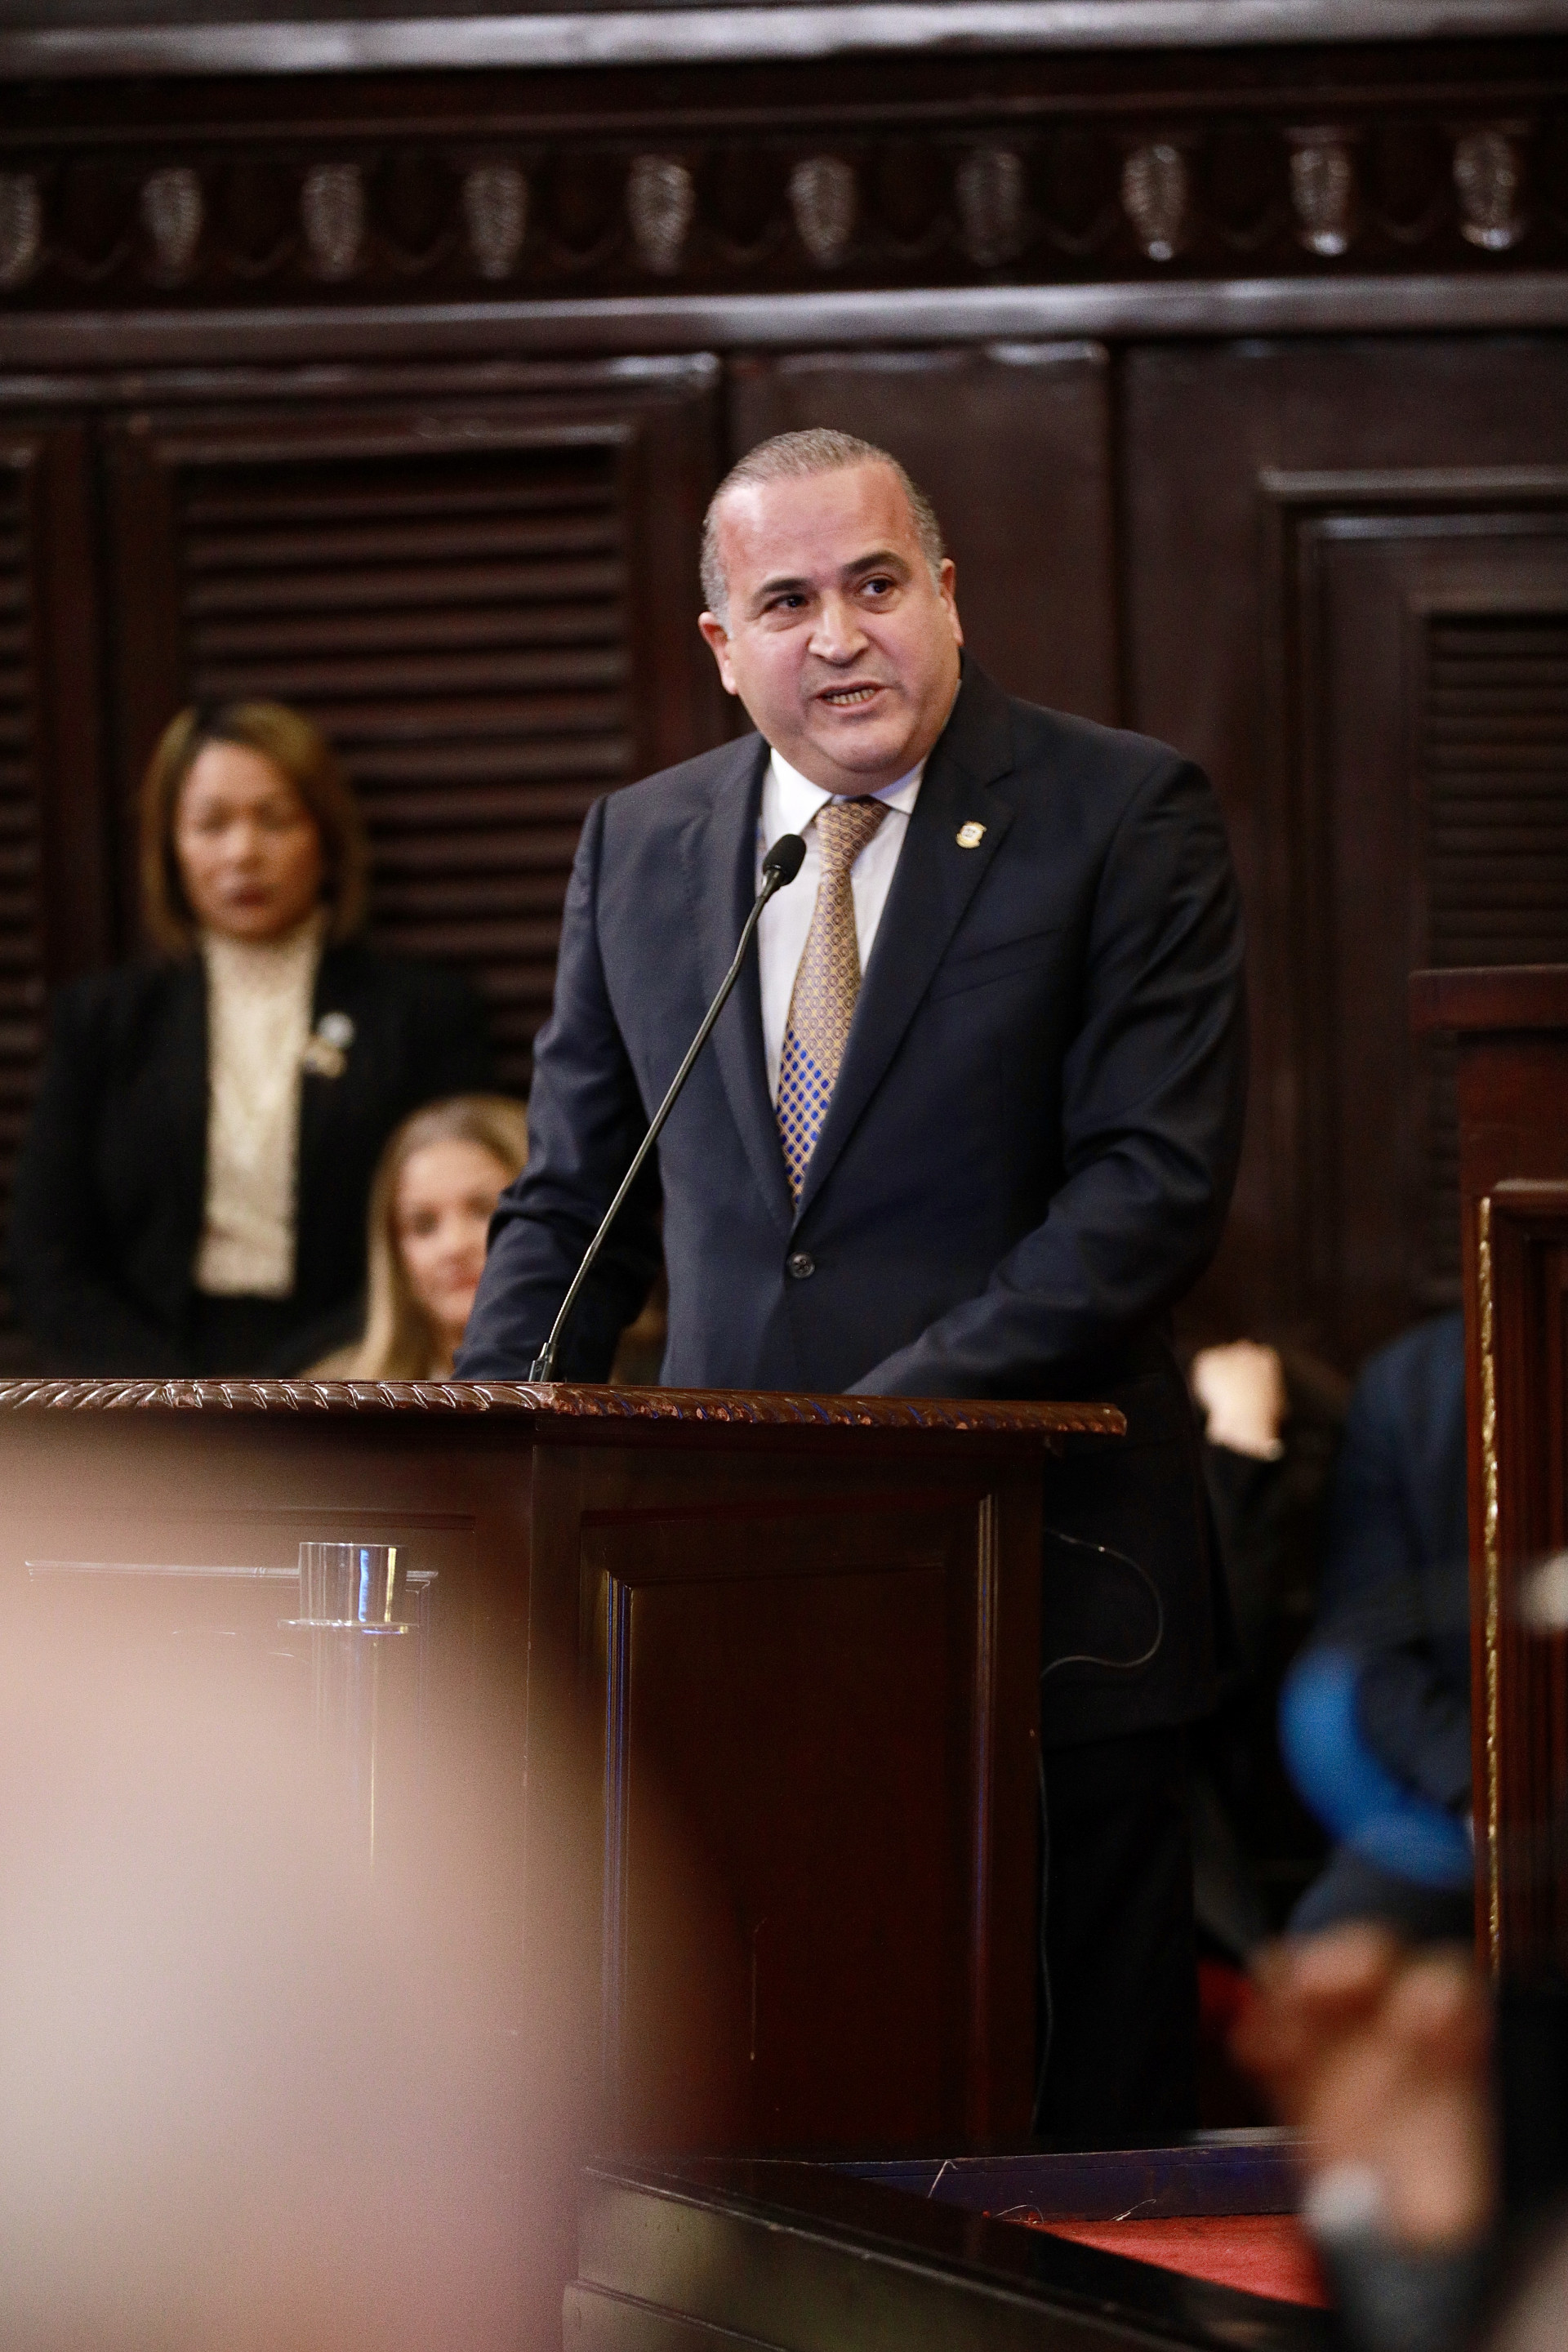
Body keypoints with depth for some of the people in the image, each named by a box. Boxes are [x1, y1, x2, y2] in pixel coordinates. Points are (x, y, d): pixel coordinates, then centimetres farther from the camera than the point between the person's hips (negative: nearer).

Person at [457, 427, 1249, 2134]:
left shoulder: (1124, 819, -2)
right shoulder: (640, 845, 13)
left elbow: (1154, 1183, -10)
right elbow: (574, 1198, 17)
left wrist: (897, 1408, -19)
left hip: (1037, 1574, -4)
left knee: (1077, 2131, -1)